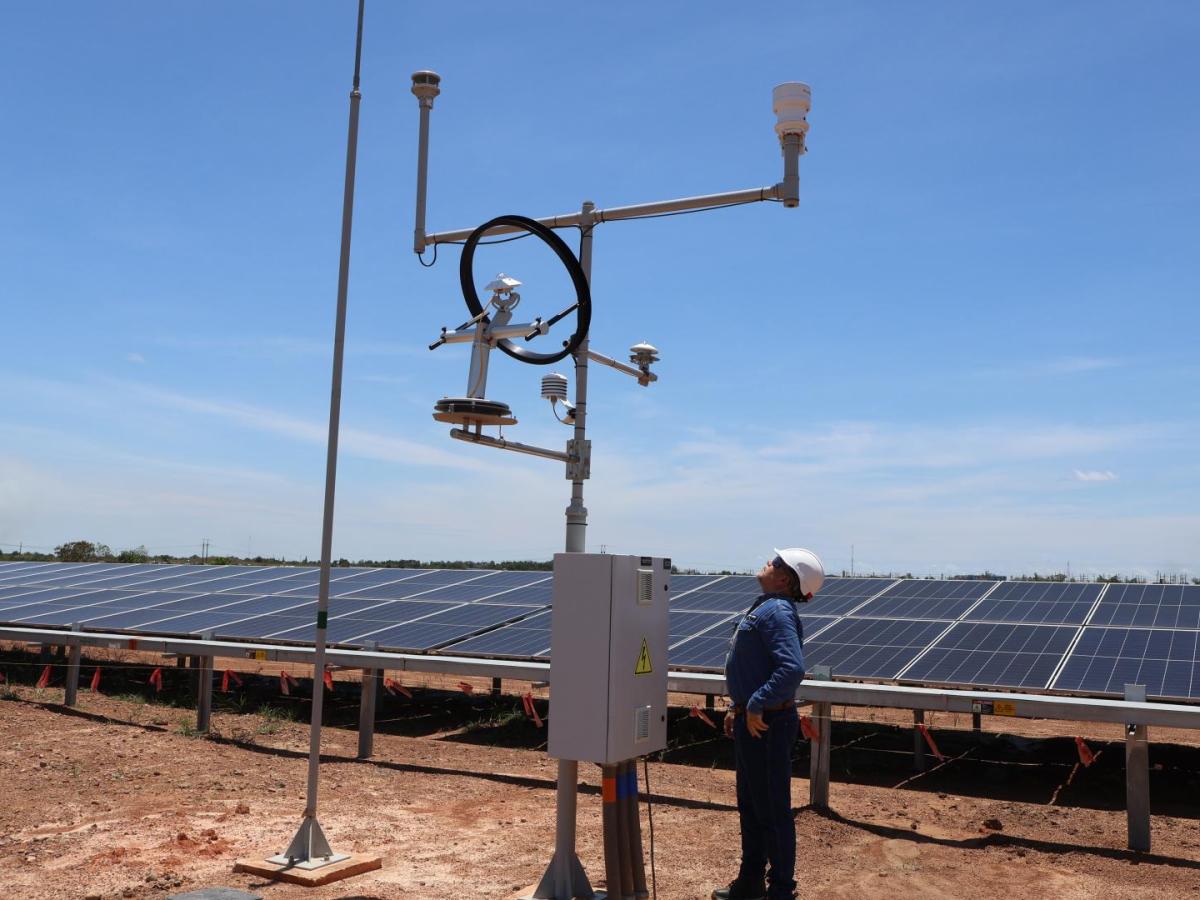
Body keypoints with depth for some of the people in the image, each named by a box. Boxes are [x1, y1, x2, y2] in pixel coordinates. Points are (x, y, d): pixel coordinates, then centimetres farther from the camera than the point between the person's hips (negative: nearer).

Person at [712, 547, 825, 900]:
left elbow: (792, 668, -33)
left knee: (772, 809, 2)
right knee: (750, 805, 20)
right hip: (750, 721, 11)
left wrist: (756, 706, -25)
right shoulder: (764, 607, 12)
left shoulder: (777, 611, -20)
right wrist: (737, 706, 19)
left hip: (767, 724, -11)